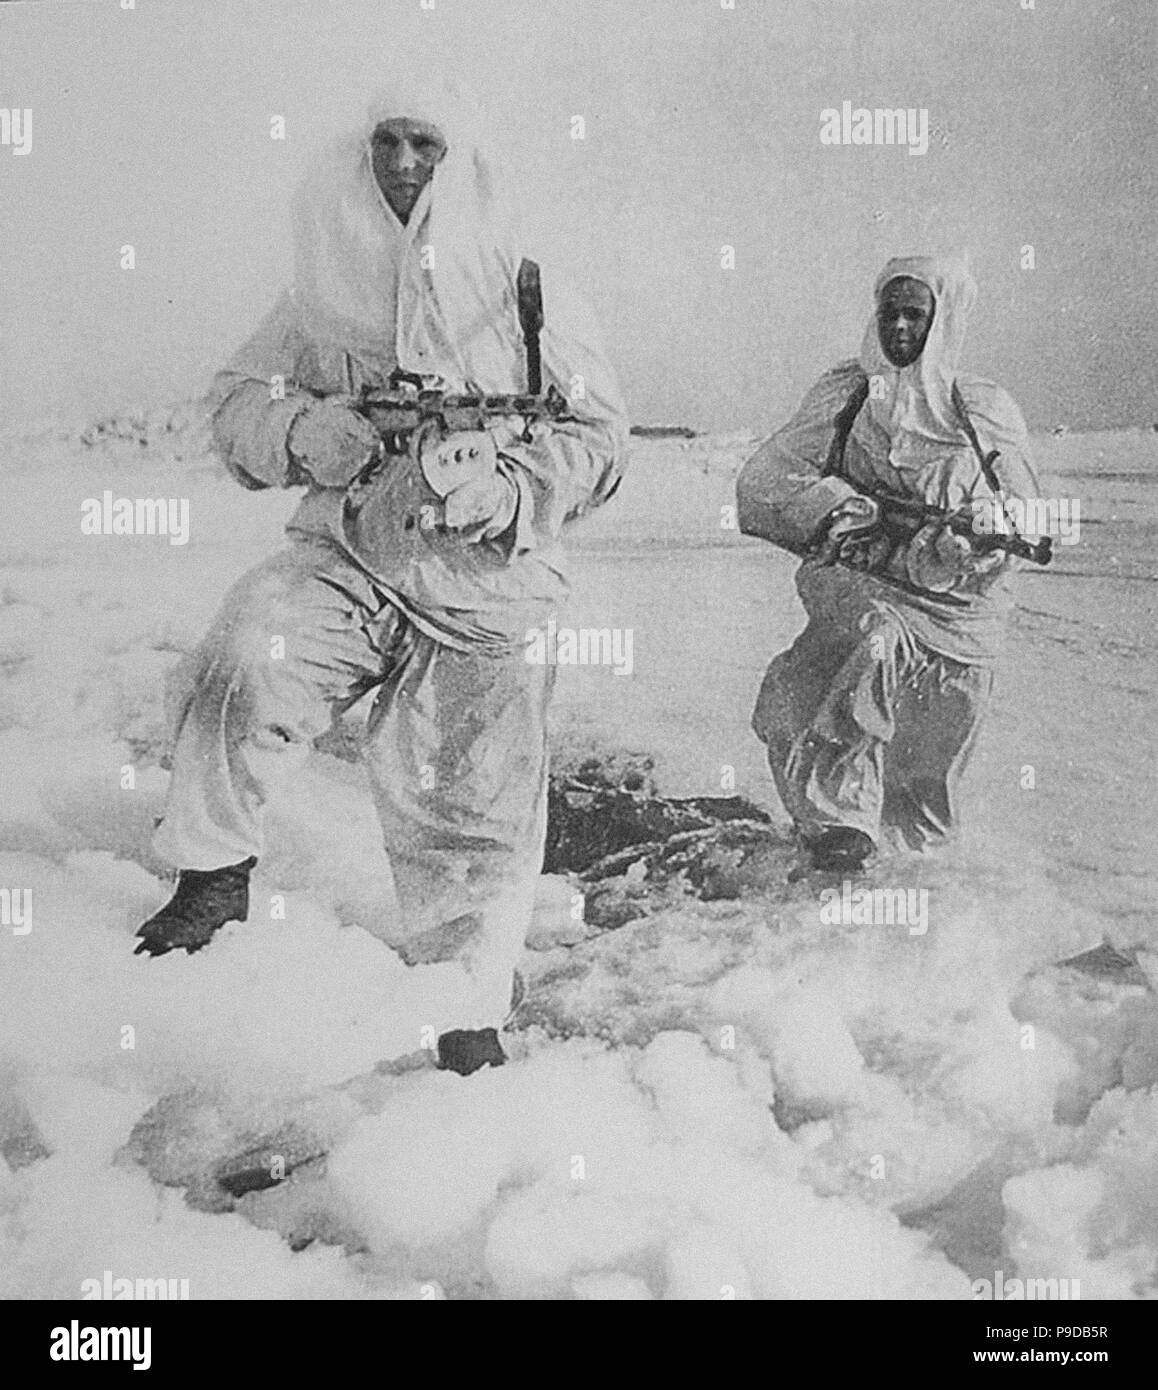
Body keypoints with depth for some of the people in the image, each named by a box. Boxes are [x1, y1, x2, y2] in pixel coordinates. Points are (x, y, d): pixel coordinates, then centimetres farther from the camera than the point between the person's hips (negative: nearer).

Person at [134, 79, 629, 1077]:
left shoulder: (533, 296, 6)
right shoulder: (321, 294, 10)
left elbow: (599, 439, 4)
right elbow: (236, 406, 12)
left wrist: (505, 489, -15)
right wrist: (311, 432, -11)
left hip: (488, 587, 0)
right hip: (343, 561, 1)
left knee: (474, 807, -1)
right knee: (243, 663, -29)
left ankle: (469, 1018, 15)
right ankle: (217, 869, -7)